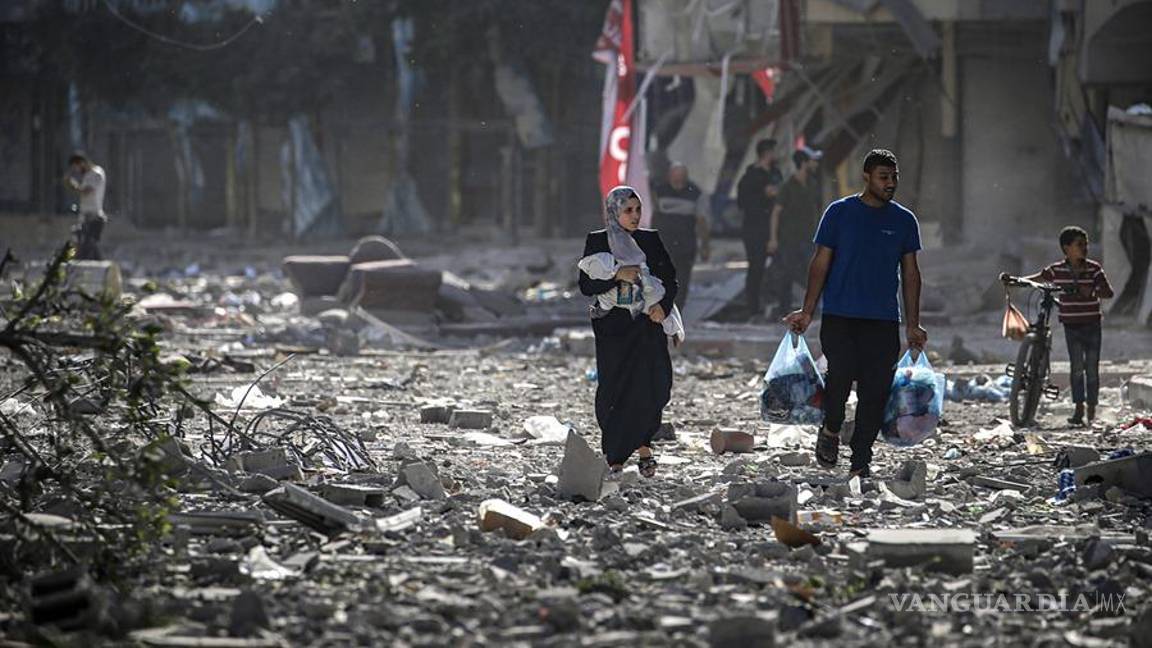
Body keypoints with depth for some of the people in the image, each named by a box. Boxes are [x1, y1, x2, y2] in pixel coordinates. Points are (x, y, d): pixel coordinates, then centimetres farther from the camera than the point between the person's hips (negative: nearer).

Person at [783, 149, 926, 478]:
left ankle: (860, 464, 8)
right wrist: (807, 312, -2)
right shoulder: (840, 212, 3)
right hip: (839, 315, -3)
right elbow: (820, 263, 5)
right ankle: (831, 429, 6)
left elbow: (910, 274, 13)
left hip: (884, 319, 3)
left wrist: (913, 325, 8)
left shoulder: (904, 220, 10)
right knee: (841, 372, -22)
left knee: (875, 392, -1)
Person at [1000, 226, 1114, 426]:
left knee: (1091, 369, 2)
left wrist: (1092, 291, -27)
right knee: (1077, 368, -7)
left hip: (1092, 325, -1)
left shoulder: (1094, 269, -4)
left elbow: (1109, 293, -8)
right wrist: (1014, 280, 2)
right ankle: (1078, 410, -6)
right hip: (1071, 325, 1)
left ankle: (1091, 412, 10)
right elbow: (1036, 279, 13)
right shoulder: (1057, 271, 0)